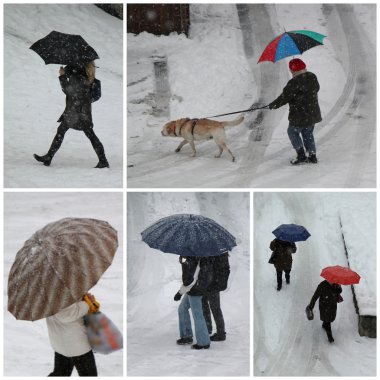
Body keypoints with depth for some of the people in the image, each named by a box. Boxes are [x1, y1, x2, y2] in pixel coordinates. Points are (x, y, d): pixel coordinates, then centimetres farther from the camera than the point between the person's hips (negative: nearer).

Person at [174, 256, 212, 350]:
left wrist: (180, 293, -17)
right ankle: (187, 336, 31)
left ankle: (204, 343, 12)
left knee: (197, 315, 1)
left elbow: (190, 280, -26)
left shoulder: (188, 260, -26)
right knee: (182, 309, 22)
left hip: (195, 288, -10)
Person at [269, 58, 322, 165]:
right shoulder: (313, 77, 3)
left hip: (300, 115, -7)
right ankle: (312, 156, 20)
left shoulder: (294, 82, -21)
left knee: (293, 132, 10)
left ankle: (301, 155, 4)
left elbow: (285, 97, -16)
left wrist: (273, 105, -2)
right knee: (308, 133, 20)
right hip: (313, 113, 7)